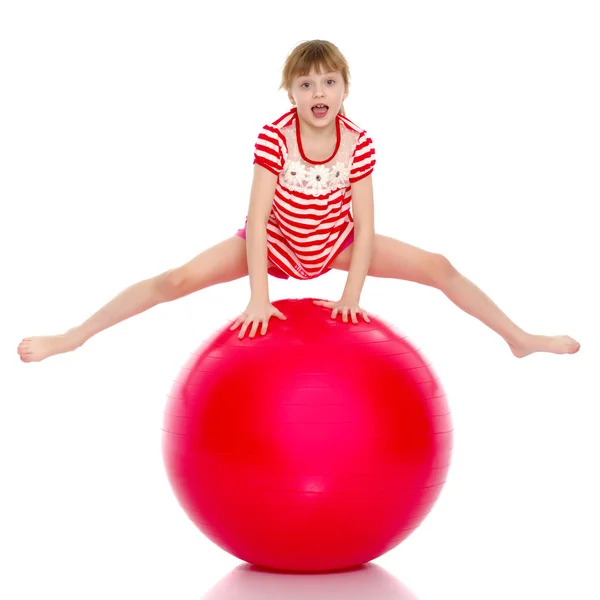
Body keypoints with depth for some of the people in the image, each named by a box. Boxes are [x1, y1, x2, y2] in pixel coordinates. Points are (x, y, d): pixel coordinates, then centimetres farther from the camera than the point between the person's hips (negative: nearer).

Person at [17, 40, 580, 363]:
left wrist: (352, 294, -30)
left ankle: (518, 337, 13)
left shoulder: (358, 143, -22)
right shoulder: (274, 137, -28)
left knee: (439, 267, -3)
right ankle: (73, 337, -10)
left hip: (337, 245, 2)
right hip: (275, 244, -2)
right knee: (178, 279, -16)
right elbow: (257, 217, -31)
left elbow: (364, 227, -21)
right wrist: (259, 297, -37)